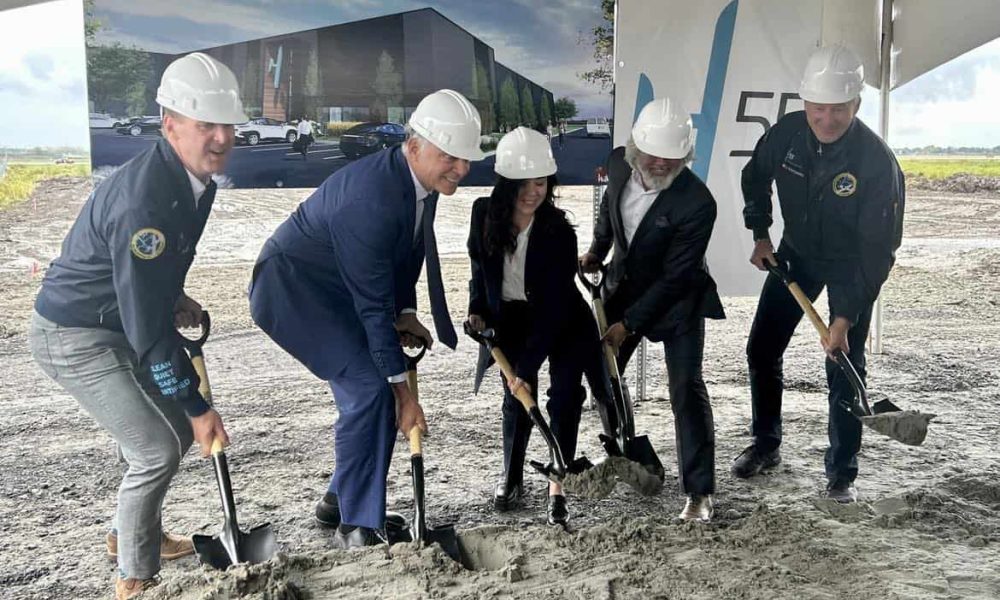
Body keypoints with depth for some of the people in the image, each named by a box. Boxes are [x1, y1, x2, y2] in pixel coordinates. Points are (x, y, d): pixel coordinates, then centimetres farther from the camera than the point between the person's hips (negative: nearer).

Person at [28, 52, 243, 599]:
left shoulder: (196, 177, -4)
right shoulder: (142, 201, -33)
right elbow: (147, 326, -30)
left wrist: (175, 297, -2)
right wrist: (198, 405, -23)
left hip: (119, 326, 9)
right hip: (75, 338, -9)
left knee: (177, 429, 16)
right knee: (156, 450, -11)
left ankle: (130, 533, 39)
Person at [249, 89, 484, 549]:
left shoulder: (422, 182, -5)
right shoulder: (371, 196, -33)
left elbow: (407, 252, 12)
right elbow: (372, 303, -30)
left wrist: (405, 313, -2)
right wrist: (402, 387, -25)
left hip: (333, 289, 9)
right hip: (291, 286, -9)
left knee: (381, 388, 7)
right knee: (369, 386, -19)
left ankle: (339, 501, 24)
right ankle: (356, 526, -7)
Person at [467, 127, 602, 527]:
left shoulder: (558, 232, -27)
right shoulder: (485, 214, -16)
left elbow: (554, 308, -28)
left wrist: (527, 366, -31)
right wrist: (477, 310, -6)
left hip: (561, 321, -2)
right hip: (510, 318, 2)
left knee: (566, 393, -14)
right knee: (517, 398, 0)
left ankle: (556, 490, -6)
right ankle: (512, 477, 21)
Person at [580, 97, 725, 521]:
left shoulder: (697, 203, -30)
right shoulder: (619, 163, -14)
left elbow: (675, 278, -25)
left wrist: (629, 324, -22)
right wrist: (596, 251, 17)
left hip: (677, 299, -5)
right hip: (625, 286, 6)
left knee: (686, 388, -12)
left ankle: (700, 493, -4)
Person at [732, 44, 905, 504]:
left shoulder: (877, 161, -30)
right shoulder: (786, 133, -18)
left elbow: (877, 249, -28)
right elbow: (755, 177, 6)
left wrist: (845, 318, -31)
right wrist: (760, 235, 0)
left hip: (852, 265, -4)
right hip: (796, 253, 4)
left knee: (845, 368, -6)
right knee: (762, 349, 5)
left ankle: (842, 473, 9)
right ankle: (765, 445, 24)